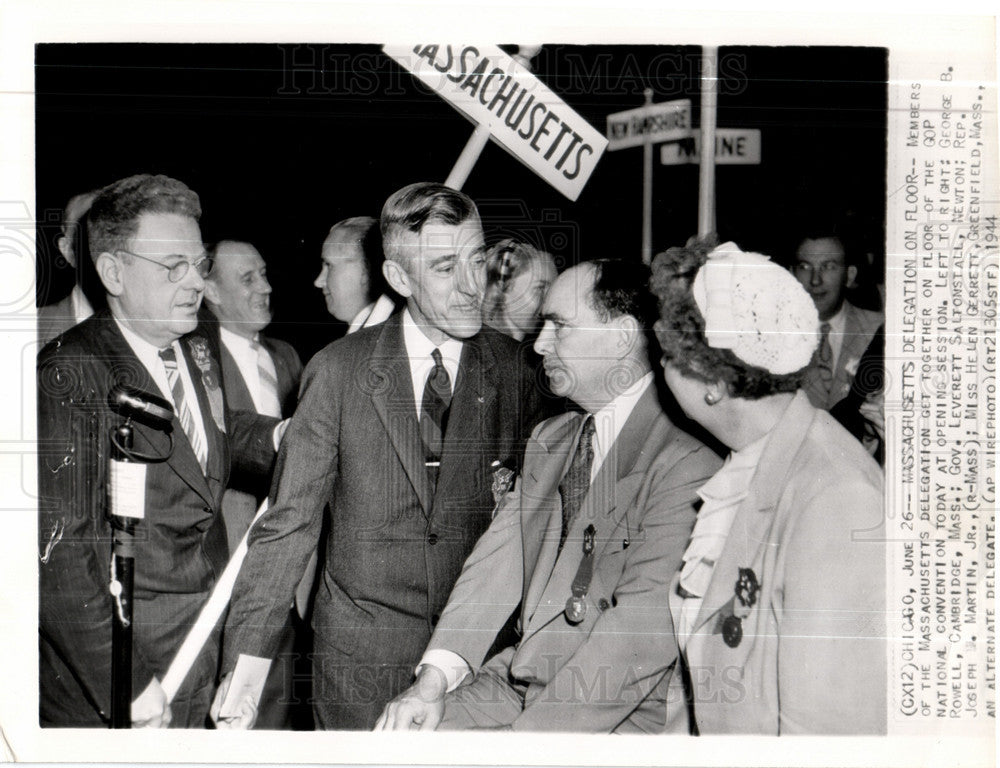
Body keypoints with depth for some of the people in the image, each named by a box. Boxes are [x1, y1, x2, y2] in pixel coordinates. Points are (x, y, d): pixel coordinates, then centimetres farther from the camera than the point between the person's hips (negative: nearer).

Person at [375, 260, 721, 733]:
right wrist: (433, 679, -7)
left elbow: (638, 638, -21)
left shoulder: (685, 462, -16)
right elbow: (498, 561, 6)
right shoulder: (547, 439, 13)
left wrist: (524, 736, -23)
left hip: (624, 712, -7)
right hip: (521, 679, 7)